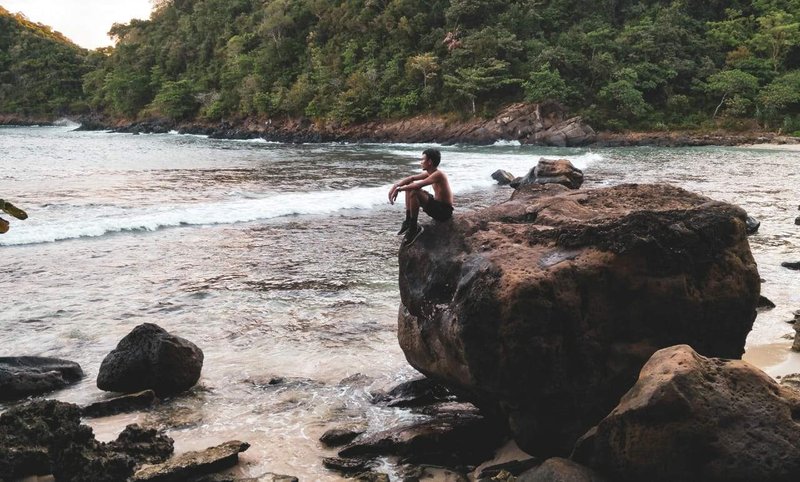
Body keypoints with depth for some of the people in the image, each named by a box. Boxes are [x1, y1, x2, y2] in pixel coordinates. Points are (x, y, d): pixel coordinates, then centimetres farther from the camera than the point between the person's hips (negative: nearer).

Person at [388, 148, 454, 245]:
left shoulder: (438, 174, -22)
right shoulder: (430, 173, 7)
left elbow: (418, 185, -32)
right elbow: (411, 178, 11)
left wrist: (399, 189, -24)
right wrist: (395, 185, -3)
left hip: (444, 211, -10)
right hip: (436, 206, 10)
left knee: (414, 192, -28)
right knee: (409, 187, 11)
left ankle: (414, 228, -16)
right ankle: (408, 221, 8)